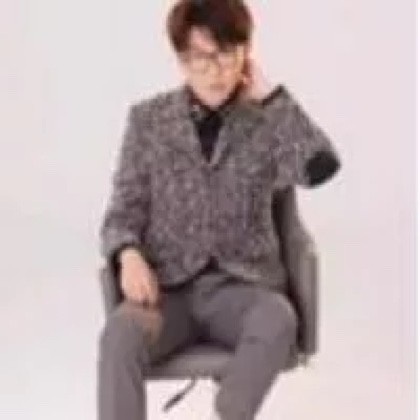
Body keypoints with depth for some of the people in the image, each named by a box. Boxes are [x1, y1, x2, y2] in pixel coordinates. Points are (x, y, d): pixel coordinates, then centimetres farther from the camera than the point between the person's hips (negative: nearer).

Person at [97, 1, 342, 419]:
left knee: (278, 320, -35)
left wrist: (271, 95, -9)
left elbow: (321, 166, -16)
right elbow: (123, 213, 5)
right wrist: (129, 255, -18)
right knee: (120, 332, -32)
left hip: (240, 285, 0)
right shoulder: (148, 119, 6)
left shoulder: (266, 121, 3)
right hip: (168, 287, 1)